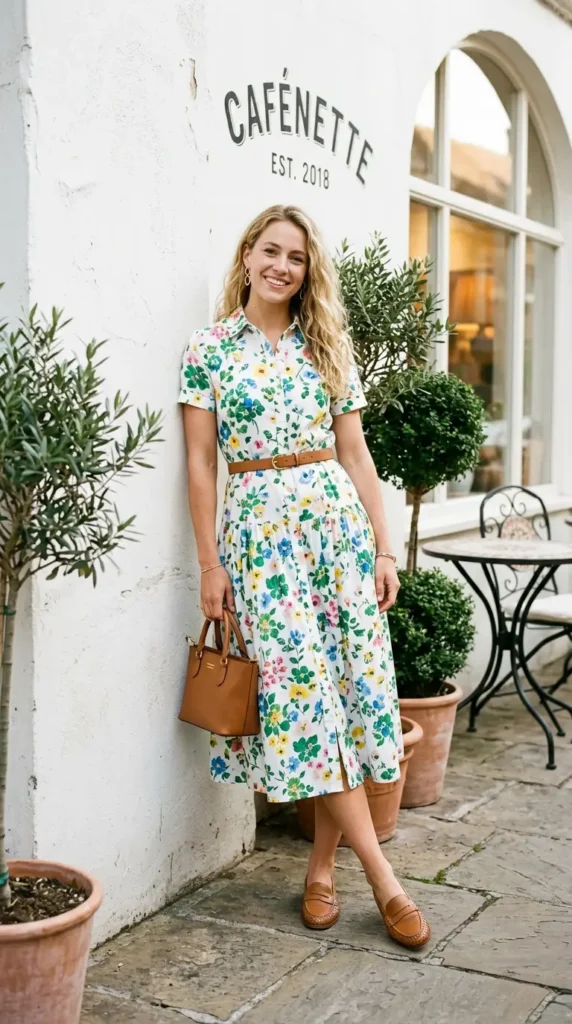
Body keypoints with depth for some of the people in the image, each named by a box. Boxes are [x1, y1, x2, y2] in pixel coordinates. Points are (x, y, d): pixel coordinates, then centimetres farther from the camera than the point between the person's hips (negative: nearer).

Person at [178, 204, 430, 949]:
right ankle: (383, 879, 0)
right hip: (258, 526, -3)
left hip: (336, 518, 3)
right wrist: (209, 565, -3)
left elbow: (355, 453, 11)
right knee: (301, 689, -7)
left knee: (347, 685, 1)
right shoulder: (210, 348, 3)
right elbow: (201, 461, 1)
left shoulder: (329, 349, 12)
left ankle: (322, 867, 15)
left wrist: (383, 547, 6)